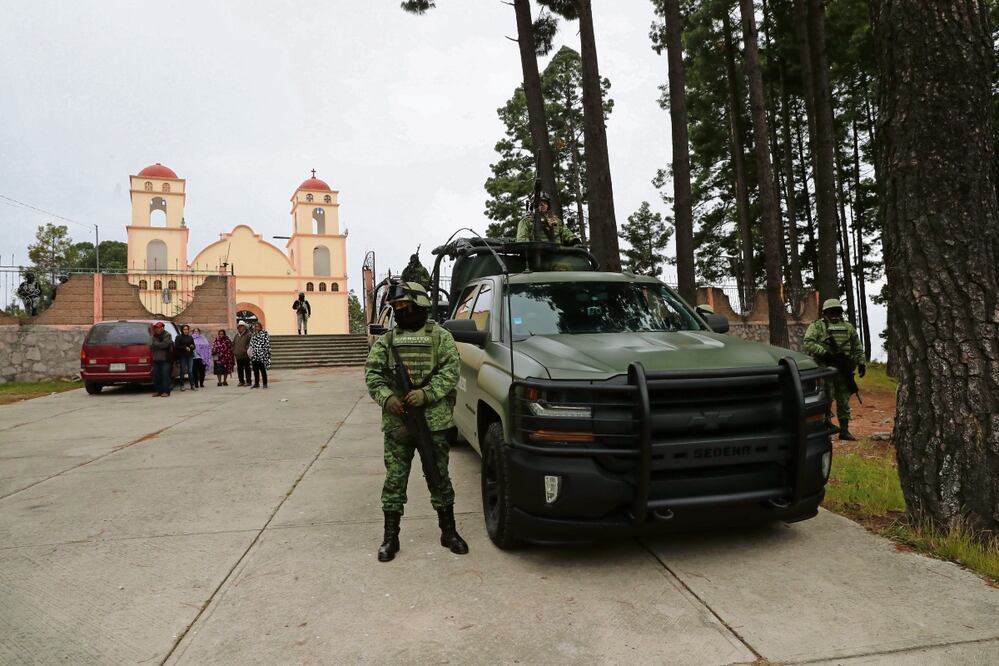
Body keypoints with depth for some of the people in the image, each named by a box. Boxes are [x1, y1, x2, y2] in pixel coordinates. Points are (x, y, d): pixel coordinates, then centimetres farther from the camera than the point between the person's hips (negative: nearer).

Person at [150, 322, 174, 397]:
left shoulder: (167, 335, -3)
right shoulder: (155, 336, 19)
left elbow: (164, 344, -15)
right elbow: (152, 345, 12)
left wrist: (155, 343, -4)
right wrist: (159, 345, -4)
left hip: (165, 359, -7)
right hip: (156, 359, 7)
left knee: (165, 375, -7)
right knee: (156, 376, 5)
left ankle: (166, 391, -4)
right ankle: (158, 391, 12)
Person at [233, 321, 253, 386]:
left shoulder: (248, 334, -4)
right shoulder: (236, 336, 17)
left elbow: (250, 344, -11)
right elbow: (233, 344, 26)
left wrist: (246, 349, -18)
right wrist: (234, 350, 14)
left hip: (245, 355, -6)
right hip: (238, 356, 6)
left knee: (247, 369, -2)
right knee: (239, 369, 9)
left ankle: (248, 381, 3)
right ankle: (241, 381, 17)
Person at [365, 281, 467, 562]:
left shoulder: (440, 336, 2)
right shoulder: (386, 340, 10)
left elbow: (451, 370, -7)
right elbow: (372, 373, 4)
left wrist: (426, 394, -20)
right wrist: (386, 397, -14)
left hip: (435, 422, -2)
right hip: (397, 423, 2)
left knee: (439, 477, 9)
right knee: (394, 480, 5)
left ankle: (448, 532, 23)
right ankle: (390, 538, 17)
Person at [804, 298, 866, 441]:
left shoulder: (848, 327, 15)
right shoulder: (817, 326, 0)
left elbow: (857, 347, 19)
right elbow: (808, 343, -12)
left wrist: (861, 363, 11)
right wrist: (824, 352, -20)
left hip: (843, 370, 5)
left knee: (844, 401, 9)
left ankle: (844, 430, 17)